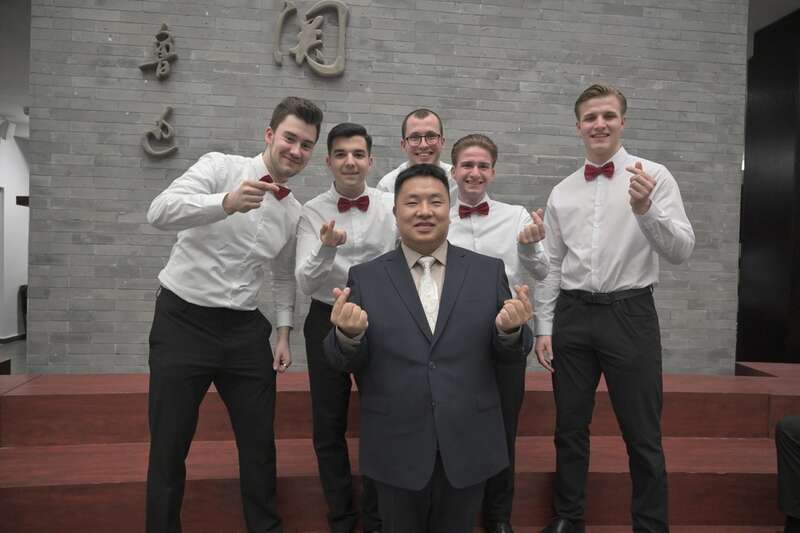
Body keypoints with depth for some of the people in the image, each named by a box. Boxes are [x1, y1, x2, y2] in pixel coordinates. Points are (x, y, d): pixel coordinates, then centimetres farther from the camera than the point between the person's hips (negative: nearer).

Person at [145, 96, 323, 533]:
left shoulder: (294, 211, 8)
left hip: (244, 329, 5)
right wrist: (227, 202, -40)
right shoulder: (220, 167, -8)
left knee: (260, 443, 12)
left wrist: (283, 332, 9)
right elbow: (160, 212, -24)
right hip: (183, 320, -4)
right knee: (169, 446, 5)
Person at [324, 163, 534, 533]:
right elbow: (344, 362, -4)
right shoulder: (365, 277, -2)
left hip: (467, 446, 1)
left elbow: (511, 354, 0)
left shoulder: (488, 270, 0)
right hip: (396, 449, 0)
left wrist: (511, 330, -22)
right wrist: (349, 334, -26)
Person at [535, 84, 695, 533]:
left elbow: (681, 251, -11)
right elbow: (552, 265, 10)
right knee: (570, 428, 15)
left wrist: (645, 209, -27)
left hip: (630, 314, -3)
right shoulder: (562, 192, 8)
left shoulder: (654, 176, -2)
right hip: (572, 314, 4)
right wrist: (544, 327, 6)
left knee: (643, 436, 6)